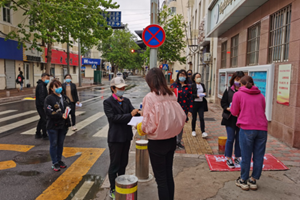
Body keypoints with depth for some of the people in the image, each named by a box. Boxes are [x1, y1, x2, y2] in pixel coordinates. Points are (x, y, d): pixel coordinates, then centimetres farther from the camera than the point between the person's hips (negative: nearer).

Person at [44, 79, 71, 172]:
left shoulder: (65, 98, 7)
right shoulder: (49, 98, -11)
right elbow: (49, 112, -19)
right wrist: (61, 115, -25)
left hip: (63, 125, 5)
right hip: (53, 125, -5)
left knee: (61, 143, 15)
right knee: (54, 144, 6)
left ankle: (59, 160, 30)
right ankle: (55, 163, 18)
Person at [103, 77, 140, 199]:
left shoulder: (126, 101, 8)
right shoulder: (108, 102, -9)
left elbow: (132, 112, -2)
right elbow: (113, 117, -21)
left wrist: (138, 113, -25)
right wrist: (130, 115, -25)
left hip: (126, 136, 6)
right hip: (115, 138, -6)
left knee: (123, 163, 18)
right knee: (114, 165, 6)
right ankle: (113, 190, 21)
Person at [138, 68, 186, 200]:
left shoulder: (150, 98, -18)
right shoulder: (172, 96, -3)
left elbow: (148, 124, -19)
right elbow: (181, 117, 1)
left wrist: (141, 128, 2)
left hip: (157, 142, -6)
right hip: (171, 140, 6)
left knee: (160, 178, 8)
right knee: (169, 174, 21)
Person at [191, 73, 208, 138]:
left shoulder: (202, 85, 10)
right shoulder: (192, 85, -6)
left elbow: (205, 91, 19)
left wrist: (204, 94, -4)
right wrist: (197, 95, -22)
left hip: (201, 103, 3)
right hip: (194, 103, -3)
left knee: (202, 118, -5)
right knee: (194, 118, 9)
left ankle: (203, 132, -5)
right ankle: (193, 131, 26)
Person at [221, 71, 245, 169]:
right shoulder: (228, 90, 2)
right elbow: (223, 102, 3)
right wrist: (228, 109, -14)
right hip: (230, 118, 0)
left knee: (239, 139, 11)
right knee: (230, 139, 4)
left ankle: (237, 157, 28)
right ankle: (228, 159, 18)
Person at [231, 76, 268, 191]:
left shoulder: (238, 94, 4)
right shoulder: (260, 95, 16)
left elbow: (234, 112, 7)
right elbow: (262, 110, 23)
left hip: (247, 128, -4)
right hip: (262, 128, 4)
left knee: (246, 156, 6)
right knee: (259, 156, 12)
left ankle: (243, 181, 19)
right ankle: (253, 180, 23)